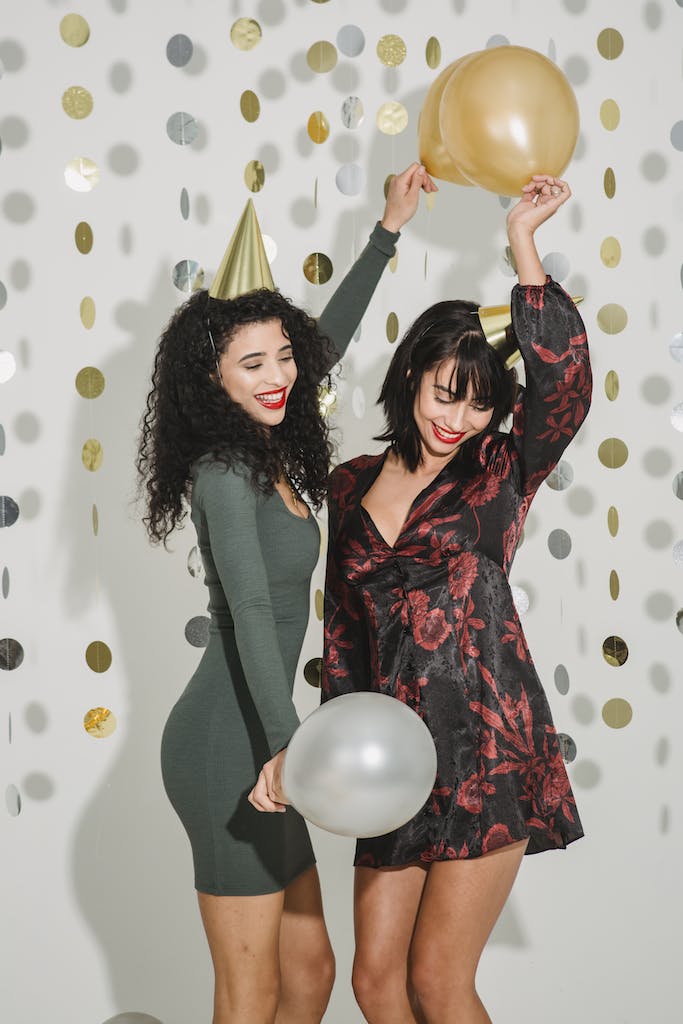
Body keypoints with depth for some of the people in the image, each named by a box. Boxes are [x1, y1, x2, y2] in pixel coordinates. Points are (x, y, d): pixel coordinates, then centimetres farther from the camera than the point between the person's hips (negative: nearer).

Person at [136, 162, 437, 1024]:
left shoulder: (267, 453, 10)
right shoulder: (225, 473, -15)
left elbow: (327, 343, 25)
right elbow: (251, 613, -28)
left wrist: (388, 231, 29)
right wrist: (285, 746, -39)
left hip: (253, 743, 9)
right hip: (230, 747, -9)